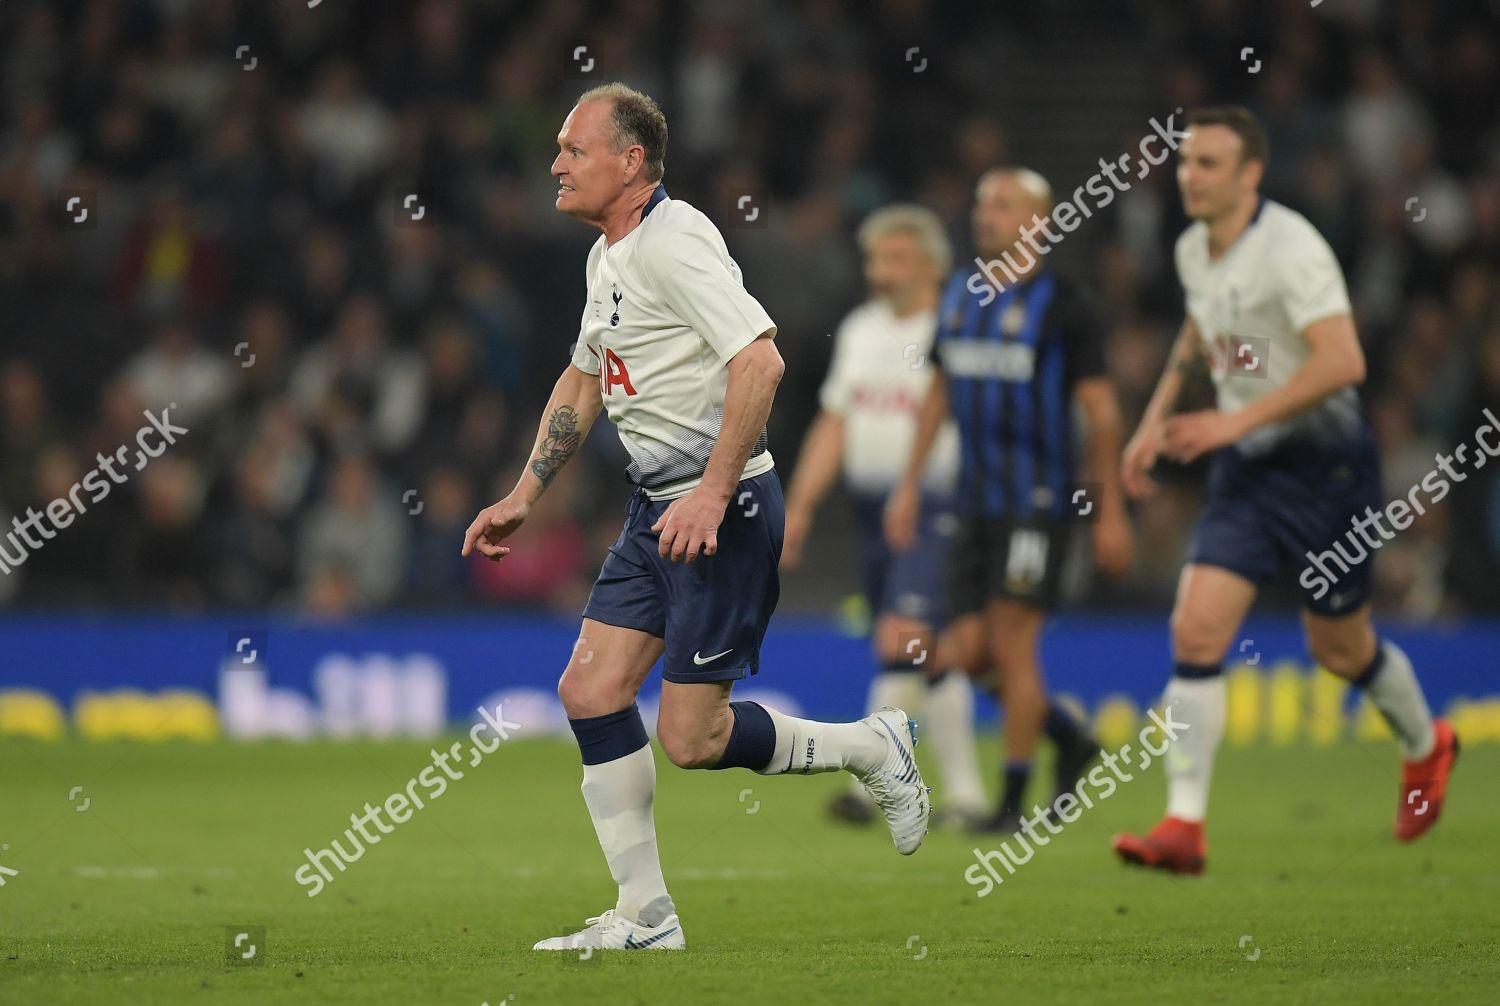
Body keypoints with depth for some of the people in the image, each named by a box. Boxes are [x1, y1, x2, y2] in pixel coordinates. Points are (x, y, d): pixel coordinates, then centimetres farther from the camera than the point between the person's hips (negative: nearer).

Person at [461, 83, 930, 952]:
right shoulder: (608, 258, 14)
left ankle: (872, 748, 12)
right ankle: (645, 918, 6)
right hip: (658, 511, 9)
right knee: (591, 692, 1)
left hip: (724, 512, -9)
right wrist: (524, 499, 23)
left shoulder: (675, 240, -17)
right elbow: (583, 382, 29)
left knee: (690, 738, -9)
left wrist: (713, 493, -29)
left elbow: (760, 360, -27)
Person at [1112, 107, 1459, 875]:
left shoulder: (1290, 247, -20)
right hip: (1245, 467, 6)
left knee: (1340, 648, 9)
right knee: (1196, 630, -11)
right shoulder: (1193, 250, 5)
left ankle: (1425, 747, 41)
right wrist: (1156, 420, 18)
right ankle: (1184, 826, -13)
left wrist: (1237, 421, -29)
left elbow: (1342, 360, -29)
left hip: (1324, 462, -6)